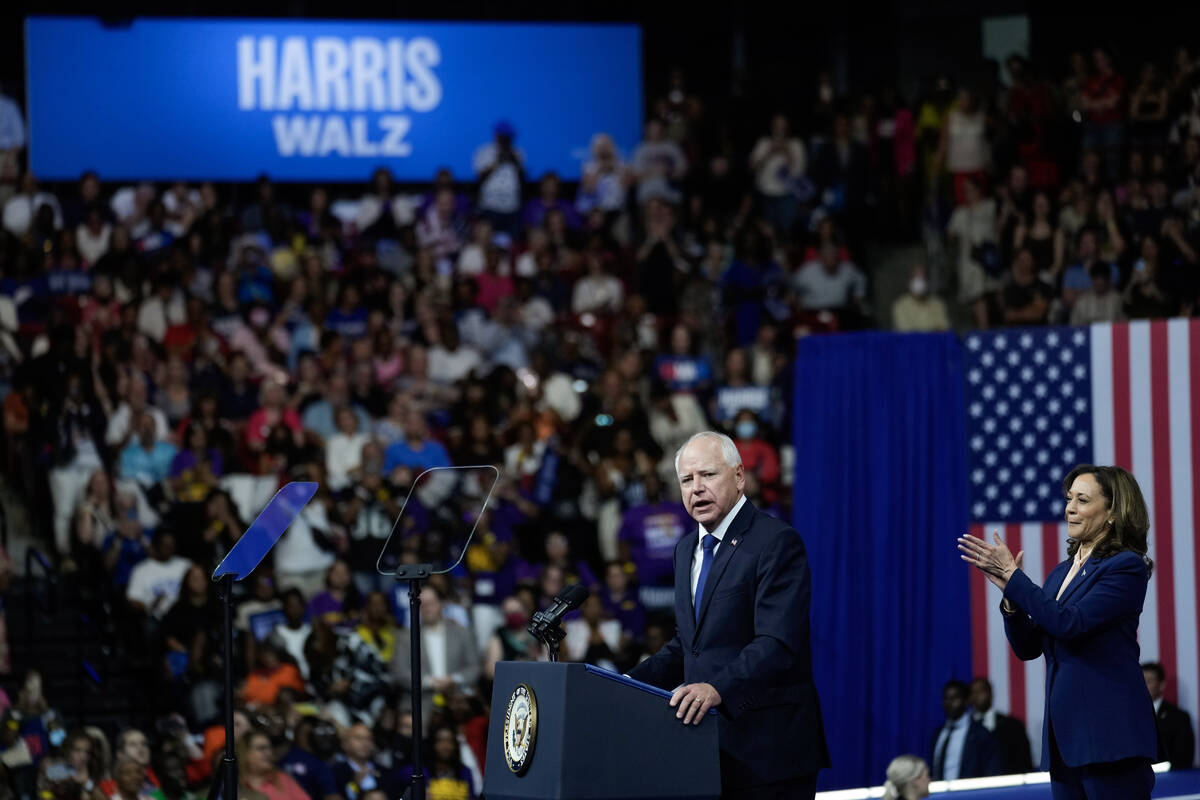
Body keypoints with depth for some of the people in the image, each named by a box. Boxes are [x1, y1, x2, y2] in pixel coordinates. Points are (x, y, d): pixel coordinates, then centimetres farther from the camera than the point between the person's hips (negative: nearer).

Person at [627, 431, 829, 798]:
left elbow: (777, 644, -22)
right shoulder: (687, 549, 16)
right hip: (708, 747, 8)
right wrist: (632, 683, 7)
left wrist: (719, 689, -35)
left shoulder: (777, 543, -11)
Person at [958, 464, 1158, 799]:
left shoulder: (1127, 567, -7)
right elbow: (1028, 646, 16)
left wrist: (1012, 577, -13)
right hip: (1065, 734, 8)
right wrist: (1009, 594, -1)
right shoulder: (1061, 573, 18)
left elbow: (1070, 623, -18)